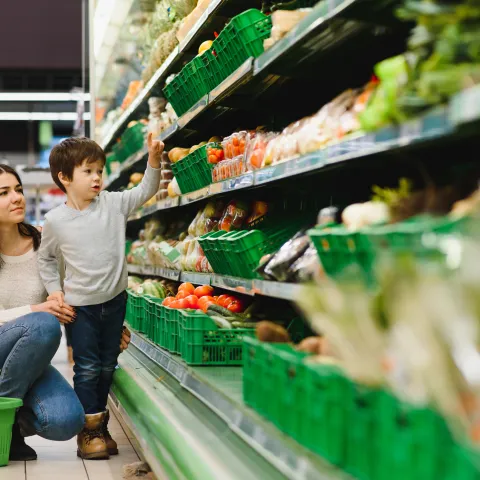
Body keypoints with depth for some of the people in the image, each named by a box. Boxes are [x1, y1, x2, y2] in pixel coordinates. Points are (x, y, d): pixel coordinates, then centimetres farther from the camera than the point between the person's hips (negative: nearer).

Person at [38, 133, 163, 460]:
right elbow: (46, 257, 6)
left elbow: (145, 191, -2)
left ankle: (100, 424, 26)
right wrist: (54, 289, -3)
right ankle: (89, 431, 9)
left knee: (107, 366, 13)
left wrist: (154, 161, -17)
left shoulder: (114, 204, -5)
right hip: (80, 304, -3)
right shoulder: (56, 220, -9)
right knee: (87, 368, 0)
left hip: (115, 299, 3)